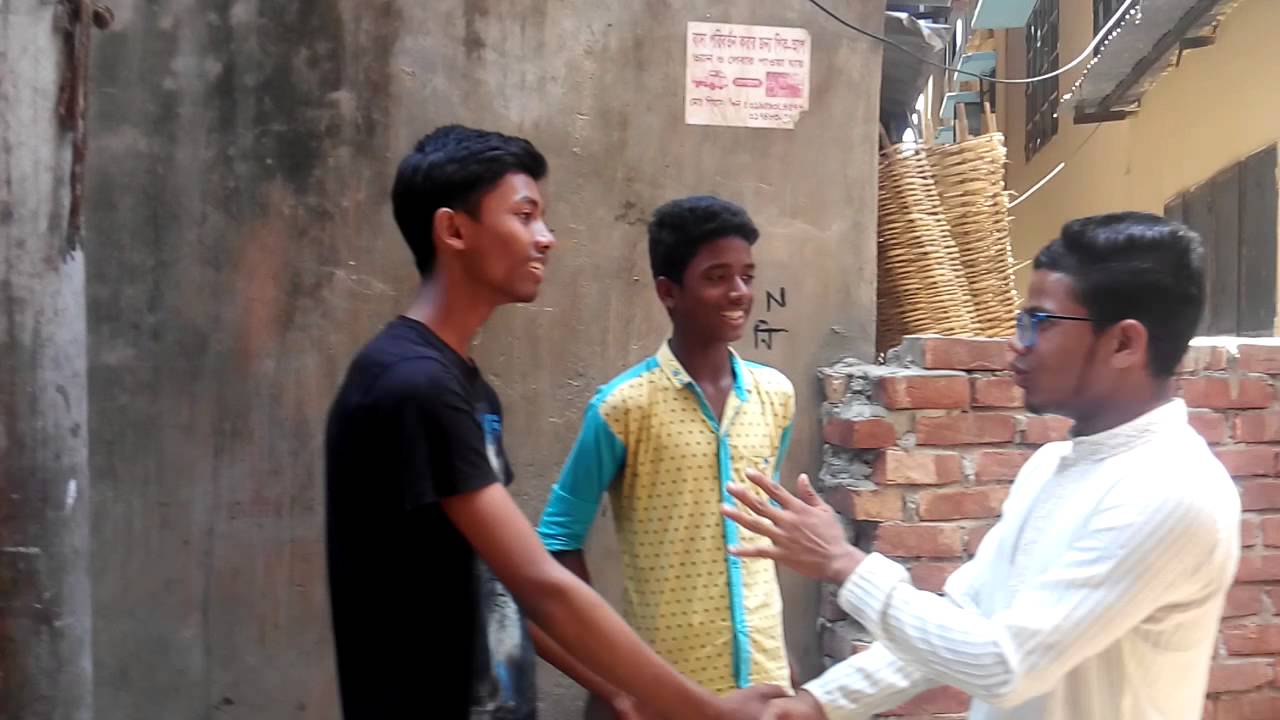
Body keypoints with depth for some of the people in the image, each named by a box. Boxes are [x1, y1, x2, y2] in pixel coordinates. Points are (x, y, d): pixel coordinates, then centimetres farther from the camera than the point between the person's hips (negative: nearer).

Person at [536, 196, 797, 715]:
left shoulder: (775, 395, 3)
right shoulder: (625, 406, -12)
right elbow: (558, 537, -7)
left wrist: (774, 642, 13)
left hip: (763, 670, 4)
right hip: (667, 676, -4)